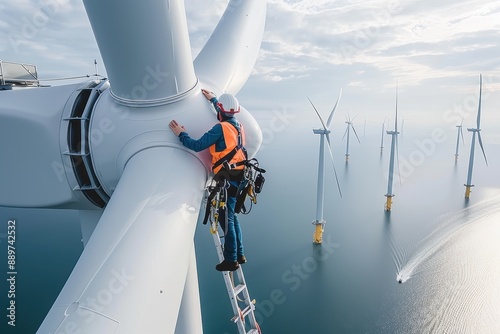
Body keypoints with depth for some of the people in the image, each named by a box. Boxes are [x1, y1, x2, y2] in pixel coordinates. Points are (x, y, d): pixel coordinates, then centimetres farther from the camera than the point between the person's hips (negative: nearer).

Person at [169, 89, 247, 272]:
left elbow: (197, 145, -15)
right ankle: (239, 255, 25)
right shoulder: (238, 125, 12)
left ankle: (231, 260, 6)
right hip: (238, 176, 9)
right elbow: (226, 115, 34)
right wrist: (212, 99, 46)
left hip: (227, 178, -9)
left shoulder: (220, 128, -13)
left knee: (226, 219, -1)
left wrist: (181, 134, 0)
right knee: (231, 216, 18)